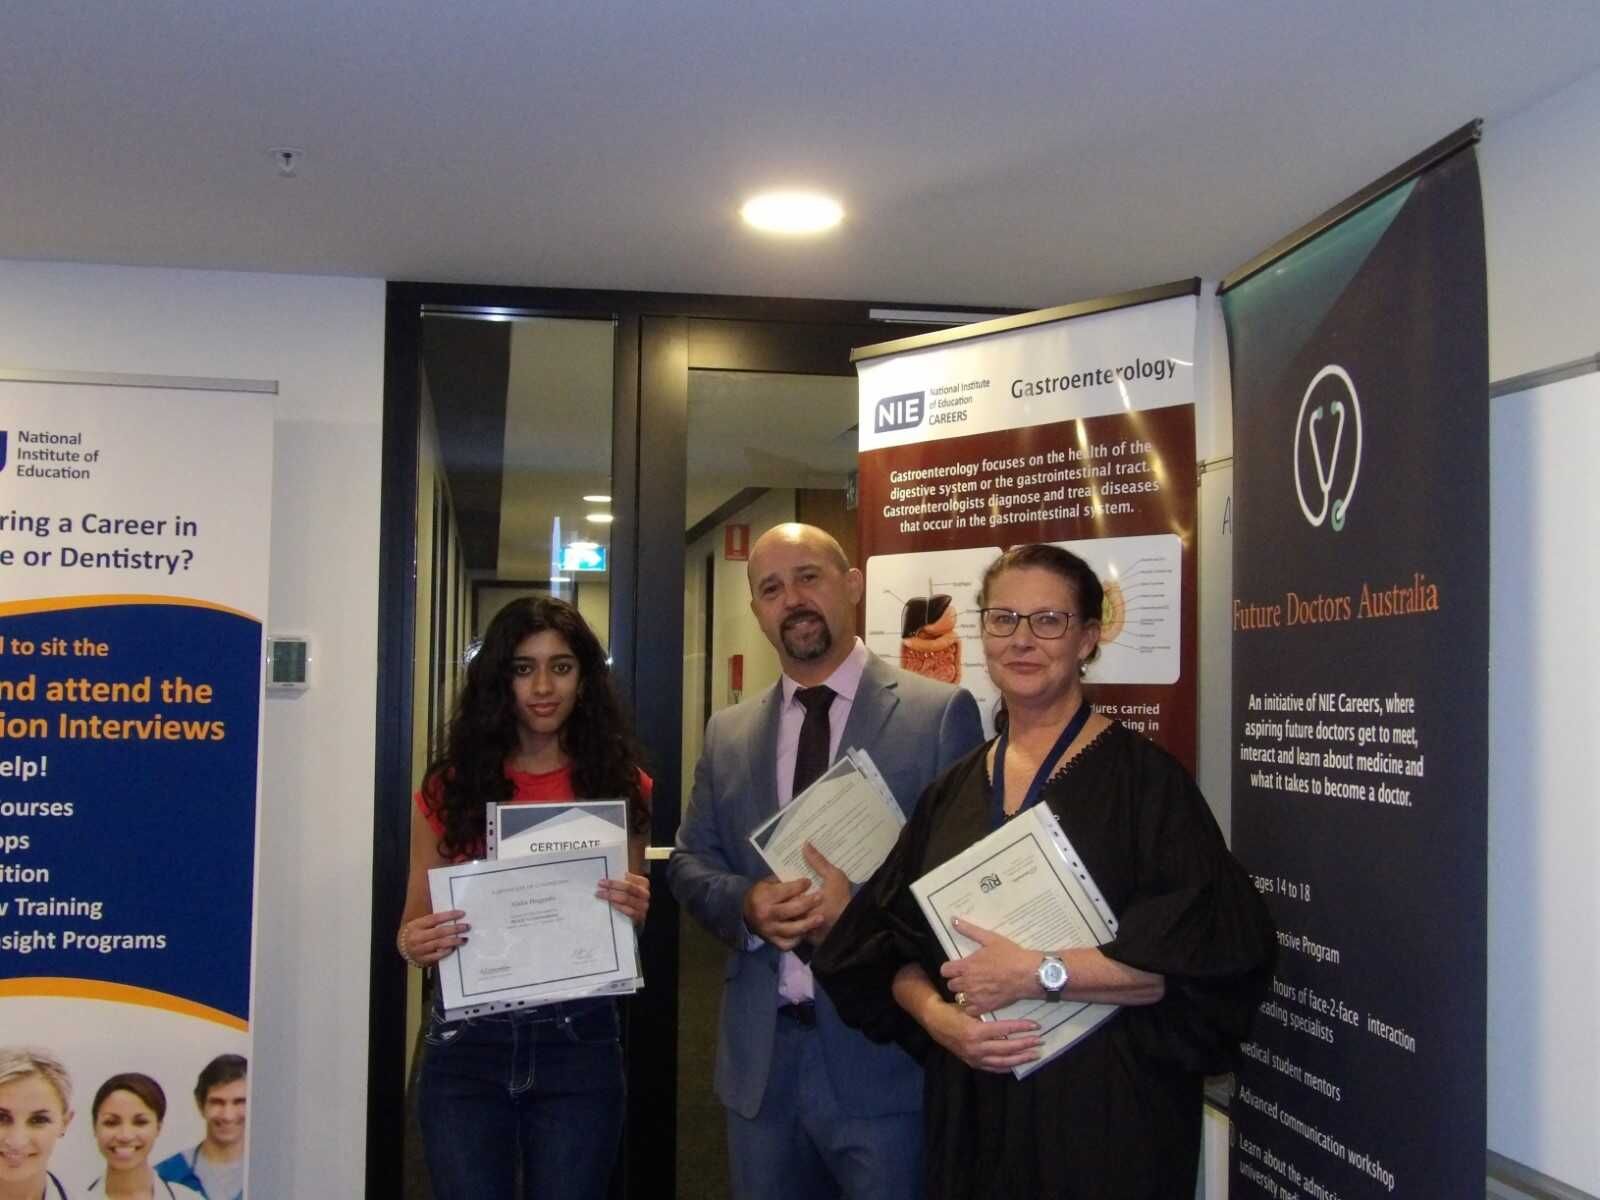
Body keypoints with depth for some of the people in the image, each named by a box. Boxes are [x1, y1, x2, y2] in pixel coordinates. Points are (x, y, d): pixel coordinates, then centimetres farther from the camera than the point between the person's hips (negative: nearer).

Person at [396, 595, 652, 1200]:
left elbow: (628, 917, 10)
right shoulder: (449, 788, 1)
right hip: (467, 1044, 0)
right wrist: (410, 944, -16)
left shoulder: (622, 786, 2)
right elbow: (414, 923, 7)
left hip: (579, 1043, 0)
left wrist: (634, 913, -12)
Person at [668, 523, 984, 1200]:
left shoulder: (940, 713, -5)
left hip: (885, 1049, -4)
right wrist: (746, 903, -9)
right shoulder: (728, 733, 10)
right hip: (760, 1055, 4)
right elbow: (689, 862, 12)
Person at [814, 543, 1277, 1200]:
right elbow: (896, 944, 8)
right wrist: (935, 1014, -12)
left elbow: (1210, 949, -17)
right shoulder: (953, 791, 7)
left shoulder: (1143, 775, -8)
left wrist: (1041, 972, -20)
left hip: (1105, 1107, -4)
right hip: (969, 1110, 4)